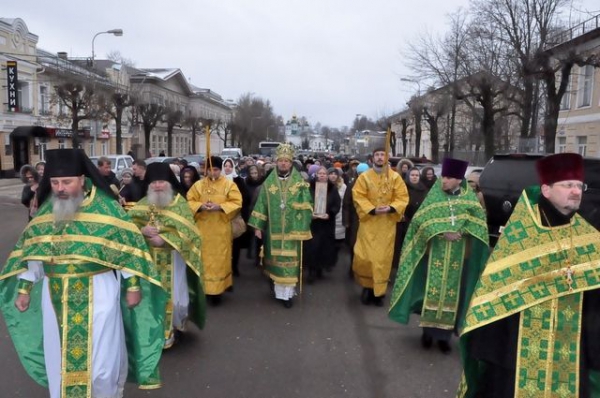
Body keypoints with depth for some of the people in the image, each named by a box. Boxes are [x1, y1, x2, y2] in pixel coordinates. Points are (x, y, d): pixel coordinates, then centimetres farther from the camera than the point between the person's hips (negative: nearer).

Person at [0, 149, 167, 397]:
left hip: (98, 292, -4)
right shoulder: (46, 211, 2)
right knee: (59, 358, 12)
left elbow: (128, 247, -7)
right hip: (55, 295, 4)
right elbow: (30, 253, 10)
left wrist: (133, 286, -7)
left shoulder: (105, 207, -11)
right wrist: (24, 289, 9)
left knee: (101, 357, 3)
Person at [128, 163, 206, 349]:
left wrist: (164, 239, -24)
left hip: (171, 260, -3)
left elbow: (187, 232, -13)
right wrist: (142, 230, -19)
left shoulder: (180, 203, -5)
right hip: (147, 259, 3)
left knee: (171, 294, 2)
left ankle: (170, 330, 21)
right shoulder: (143, 204, 8)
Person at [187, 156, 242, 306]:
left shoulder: (229, 185, 0)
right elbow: (189, 202, 4)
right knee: (204, 258, 5)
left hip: (221, 229, -2)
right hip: (202, 228, 2)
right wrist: (200, 206, -16)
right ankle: (205, 287, 15)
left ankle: (217, 290, 9)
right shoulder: (198, 185, 5)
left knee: (219, 259, 2)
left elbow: (237, 203, -5)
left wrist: (220, 207, -19)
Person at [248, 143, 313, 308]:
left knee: (289, 260, 0)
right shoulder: (268, 182, 3)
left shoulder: (300, 181, 0)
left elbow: (306, 206, -3)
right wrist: (258, 226, 0)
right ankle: (278, 290, 21)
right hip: (273, 230, 1)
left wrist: (302, 228, -12)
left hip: (292, 230, -1)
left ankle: (287, 292, 6)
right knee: (276, 259, 8)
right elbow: (261, 204, 4)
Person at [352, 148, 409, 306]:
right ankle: (367, 286, 17)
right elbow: (358, 197, -6)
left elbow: (402, 198, 0)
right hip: (369, 222, 0)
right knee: (364, 256, -4)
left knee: (383, 257, 3)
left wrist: (391, 208, -18)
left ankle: (379, 290, 15)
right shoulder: (364, 177, 0)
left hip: (387, 224, 1)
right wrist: (372, 209, -18)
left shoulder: (395, 177, 2)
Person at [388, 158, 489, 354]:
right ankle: (428, 330, 14)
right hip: (435, 253, -1)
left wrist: (460, 232, -17)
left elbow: (479, 221, -3)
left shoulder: (469, 198, 2)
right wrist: (442, 233, -18)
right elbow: (422, 220, -8)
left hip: (458, 257, 1)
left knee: (452, 294, 5)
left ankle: (445, 333, 15)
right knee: (432, 291, 1)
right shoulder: (434, 195, -1)